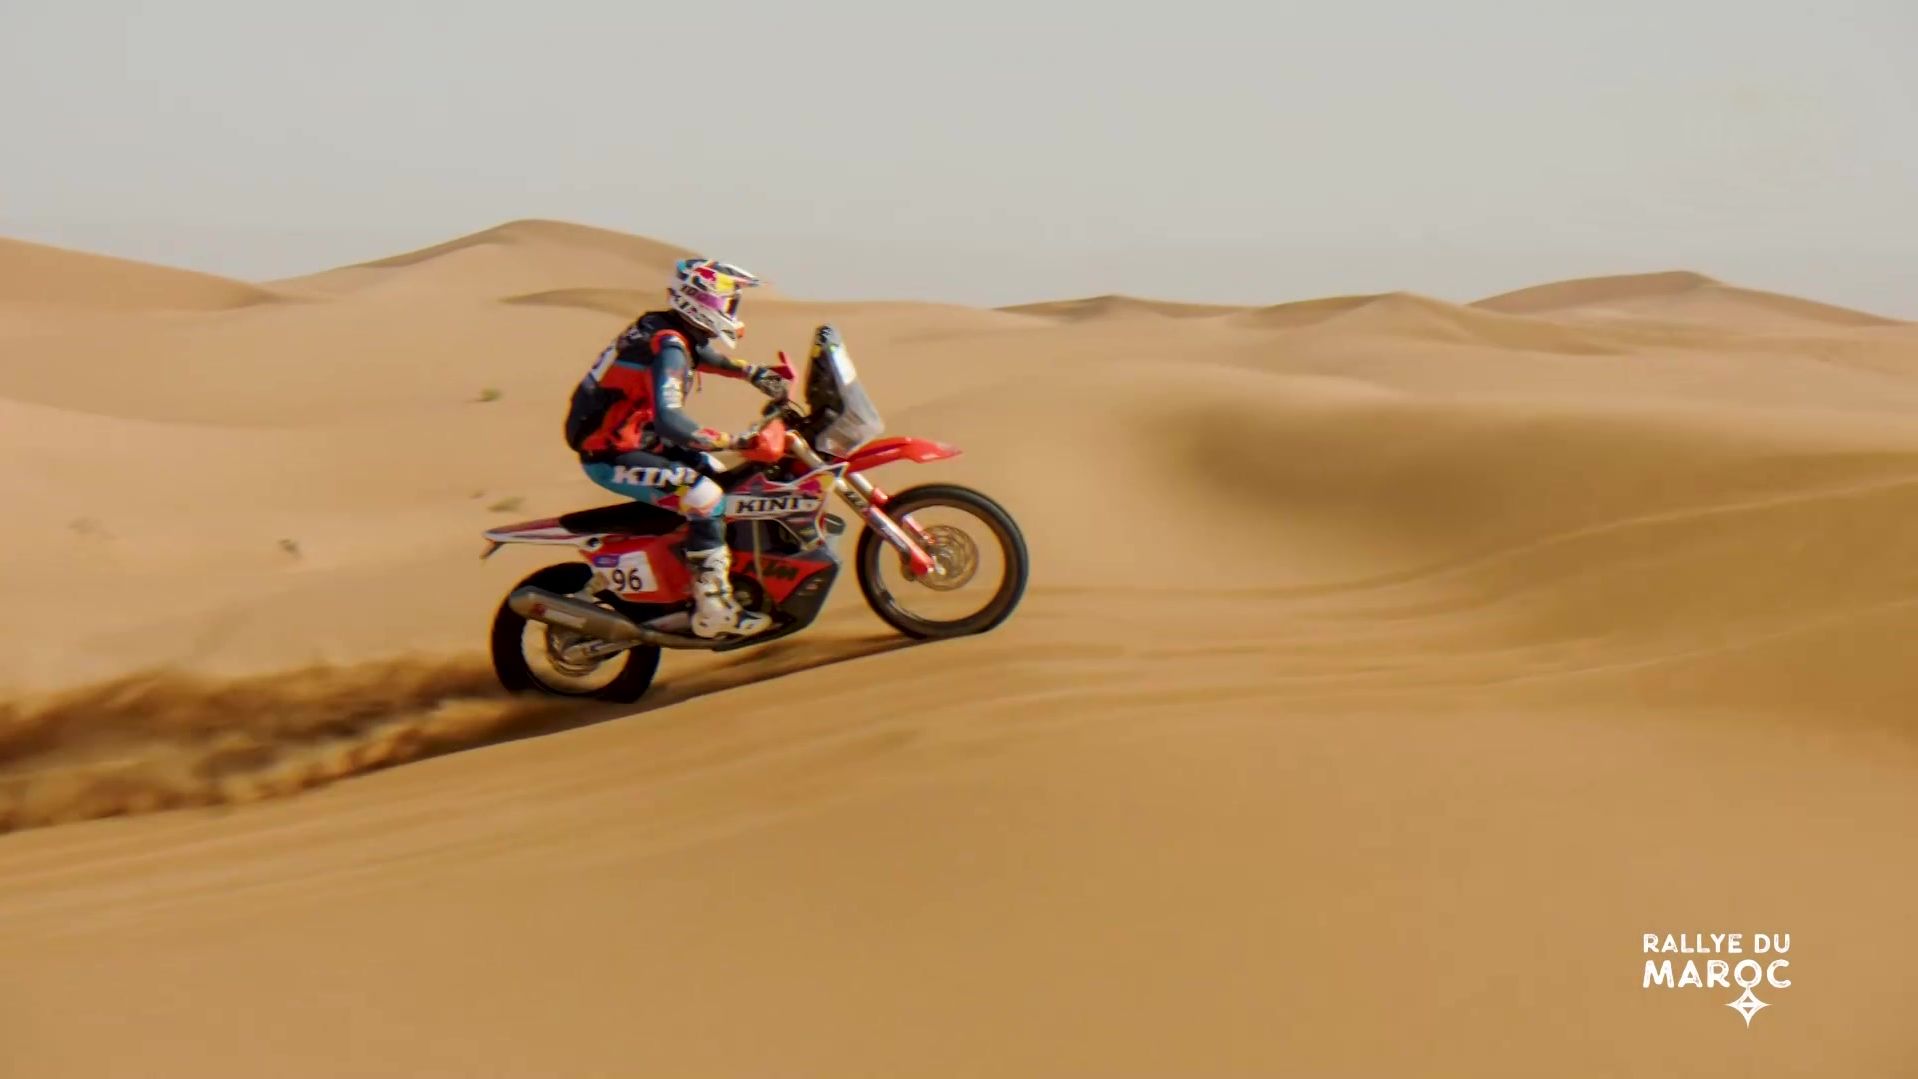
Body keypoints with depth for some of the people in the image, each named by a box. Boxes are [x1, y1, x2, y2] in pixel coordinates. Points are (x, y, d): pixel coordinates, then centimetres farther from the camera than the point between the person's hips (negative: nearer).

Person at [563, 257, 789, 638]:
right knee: (705, 496, -21)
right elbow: (668, 420, -38)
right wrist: (734, 441, -35)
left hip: (635, 439, 10)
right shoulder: (668, 346, -23)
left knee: (715, 471, 17)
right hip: (611, 456, -10)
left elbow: (701, 354, 30)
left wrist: (752, 372, 19)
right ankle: (712, 610, -18)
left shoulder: (666, 328, 5)